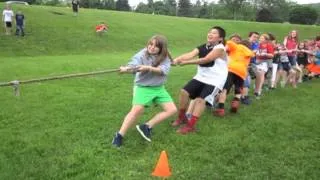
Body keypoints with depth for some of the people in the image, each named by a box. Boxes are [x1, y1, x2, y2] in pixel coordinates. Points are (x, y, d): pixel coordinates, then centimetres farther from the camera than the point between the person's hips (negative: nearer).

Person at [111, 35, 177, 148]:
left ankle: (147, 127, 6)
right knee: (137, 110, -21)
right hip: (143, 87, -4)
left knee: (172, 110, -1)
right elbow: (134, 65, -30)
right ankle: (119, 135, -6)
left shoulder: (165, 58, -4)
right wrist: (126, 68, -53)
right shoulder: (142, 55, -11)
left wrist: (149, 68, -38)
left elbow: (164, 70, -22)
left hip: (159, 88, 5)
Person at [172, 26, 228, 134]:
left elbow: (205, 60, -28)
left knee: (200, 99, -21)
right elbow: (190, 54, -15)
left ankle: (191, 125, -13)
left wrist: (186, 62, -31)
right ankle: (181, 117, 16)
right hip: (201, 77, 7)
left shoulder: (220, 48, -16)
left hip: (214, 80, -7)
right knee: (184, 92, -3)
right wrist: (178, 59, -35)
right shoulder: (203, 47, 3)